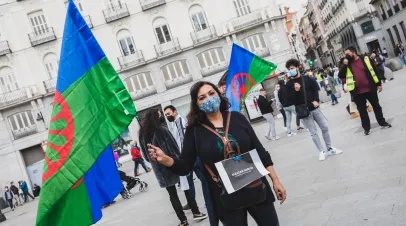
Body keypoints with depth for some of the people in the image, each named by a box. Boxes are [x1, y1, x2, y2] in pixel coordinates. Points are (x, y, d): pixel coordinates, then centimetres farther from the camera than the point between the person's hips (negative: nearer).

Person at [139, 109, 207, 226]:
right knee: (185, 187, 13)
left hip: (159, 168, 4)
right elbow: (173, 146, -12)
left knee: (172, 193, 10)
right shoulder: (162, 129, -13)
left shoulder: (143, 134, 3)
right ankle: (196, 213, 19)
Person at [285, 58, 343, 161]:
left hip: (314, 108, 3)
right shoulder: (289, 84, -5)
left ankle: (329, 148, 21)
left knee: (325, 127, 6)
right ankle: (321, 151, 13)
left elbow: (315, 89, 9)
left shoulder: (306, 79, 5)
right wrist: (296, 91, -29)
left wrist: (316, 101, -6)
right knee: (313, 133, 1)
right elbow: (291, 99, -12)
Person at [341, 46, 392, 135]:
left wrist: (378, 84, -1)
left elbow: (374, 71, 1)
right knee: (362, 110, 8)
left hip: (370, 89, -1)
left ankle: (382, 122, 31)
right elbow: (341, 76, -5)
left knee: (376, 106, 14)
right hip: (357, 92, 1)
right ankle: (366, 127, 20)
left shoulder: (365, 59, -2)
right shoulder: (347, 65, 3)